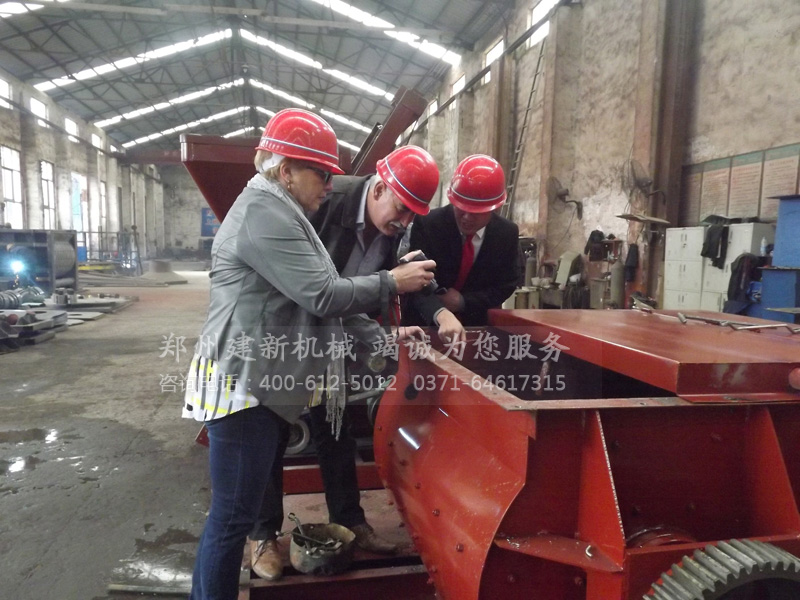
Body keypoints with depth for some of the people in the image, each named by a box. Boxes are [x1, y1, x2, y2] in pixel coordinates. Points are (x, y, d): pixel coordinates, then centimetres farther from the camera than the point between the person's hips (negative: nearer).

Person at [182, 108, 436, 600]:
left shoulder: (281, 213, 18)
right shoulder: (264, 212, -17)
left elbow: (316, 299, 16)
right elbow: (322, 296, -23)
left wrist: (382, 338, 11)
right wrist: (392, 282, -10)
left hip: (267, 387, 11)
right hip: (245, 388, -11)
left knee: (249, 505, 20)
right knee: (234, 516, -1)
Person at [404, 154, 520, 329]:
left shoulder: (507, 233, -9)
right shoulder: (427, 224, -17)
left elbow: (505, 285, -1)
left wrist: (463, 301, -17)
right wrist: (439, 314, -46)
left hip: (475, 325, 3)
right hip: (425, 323, -2)